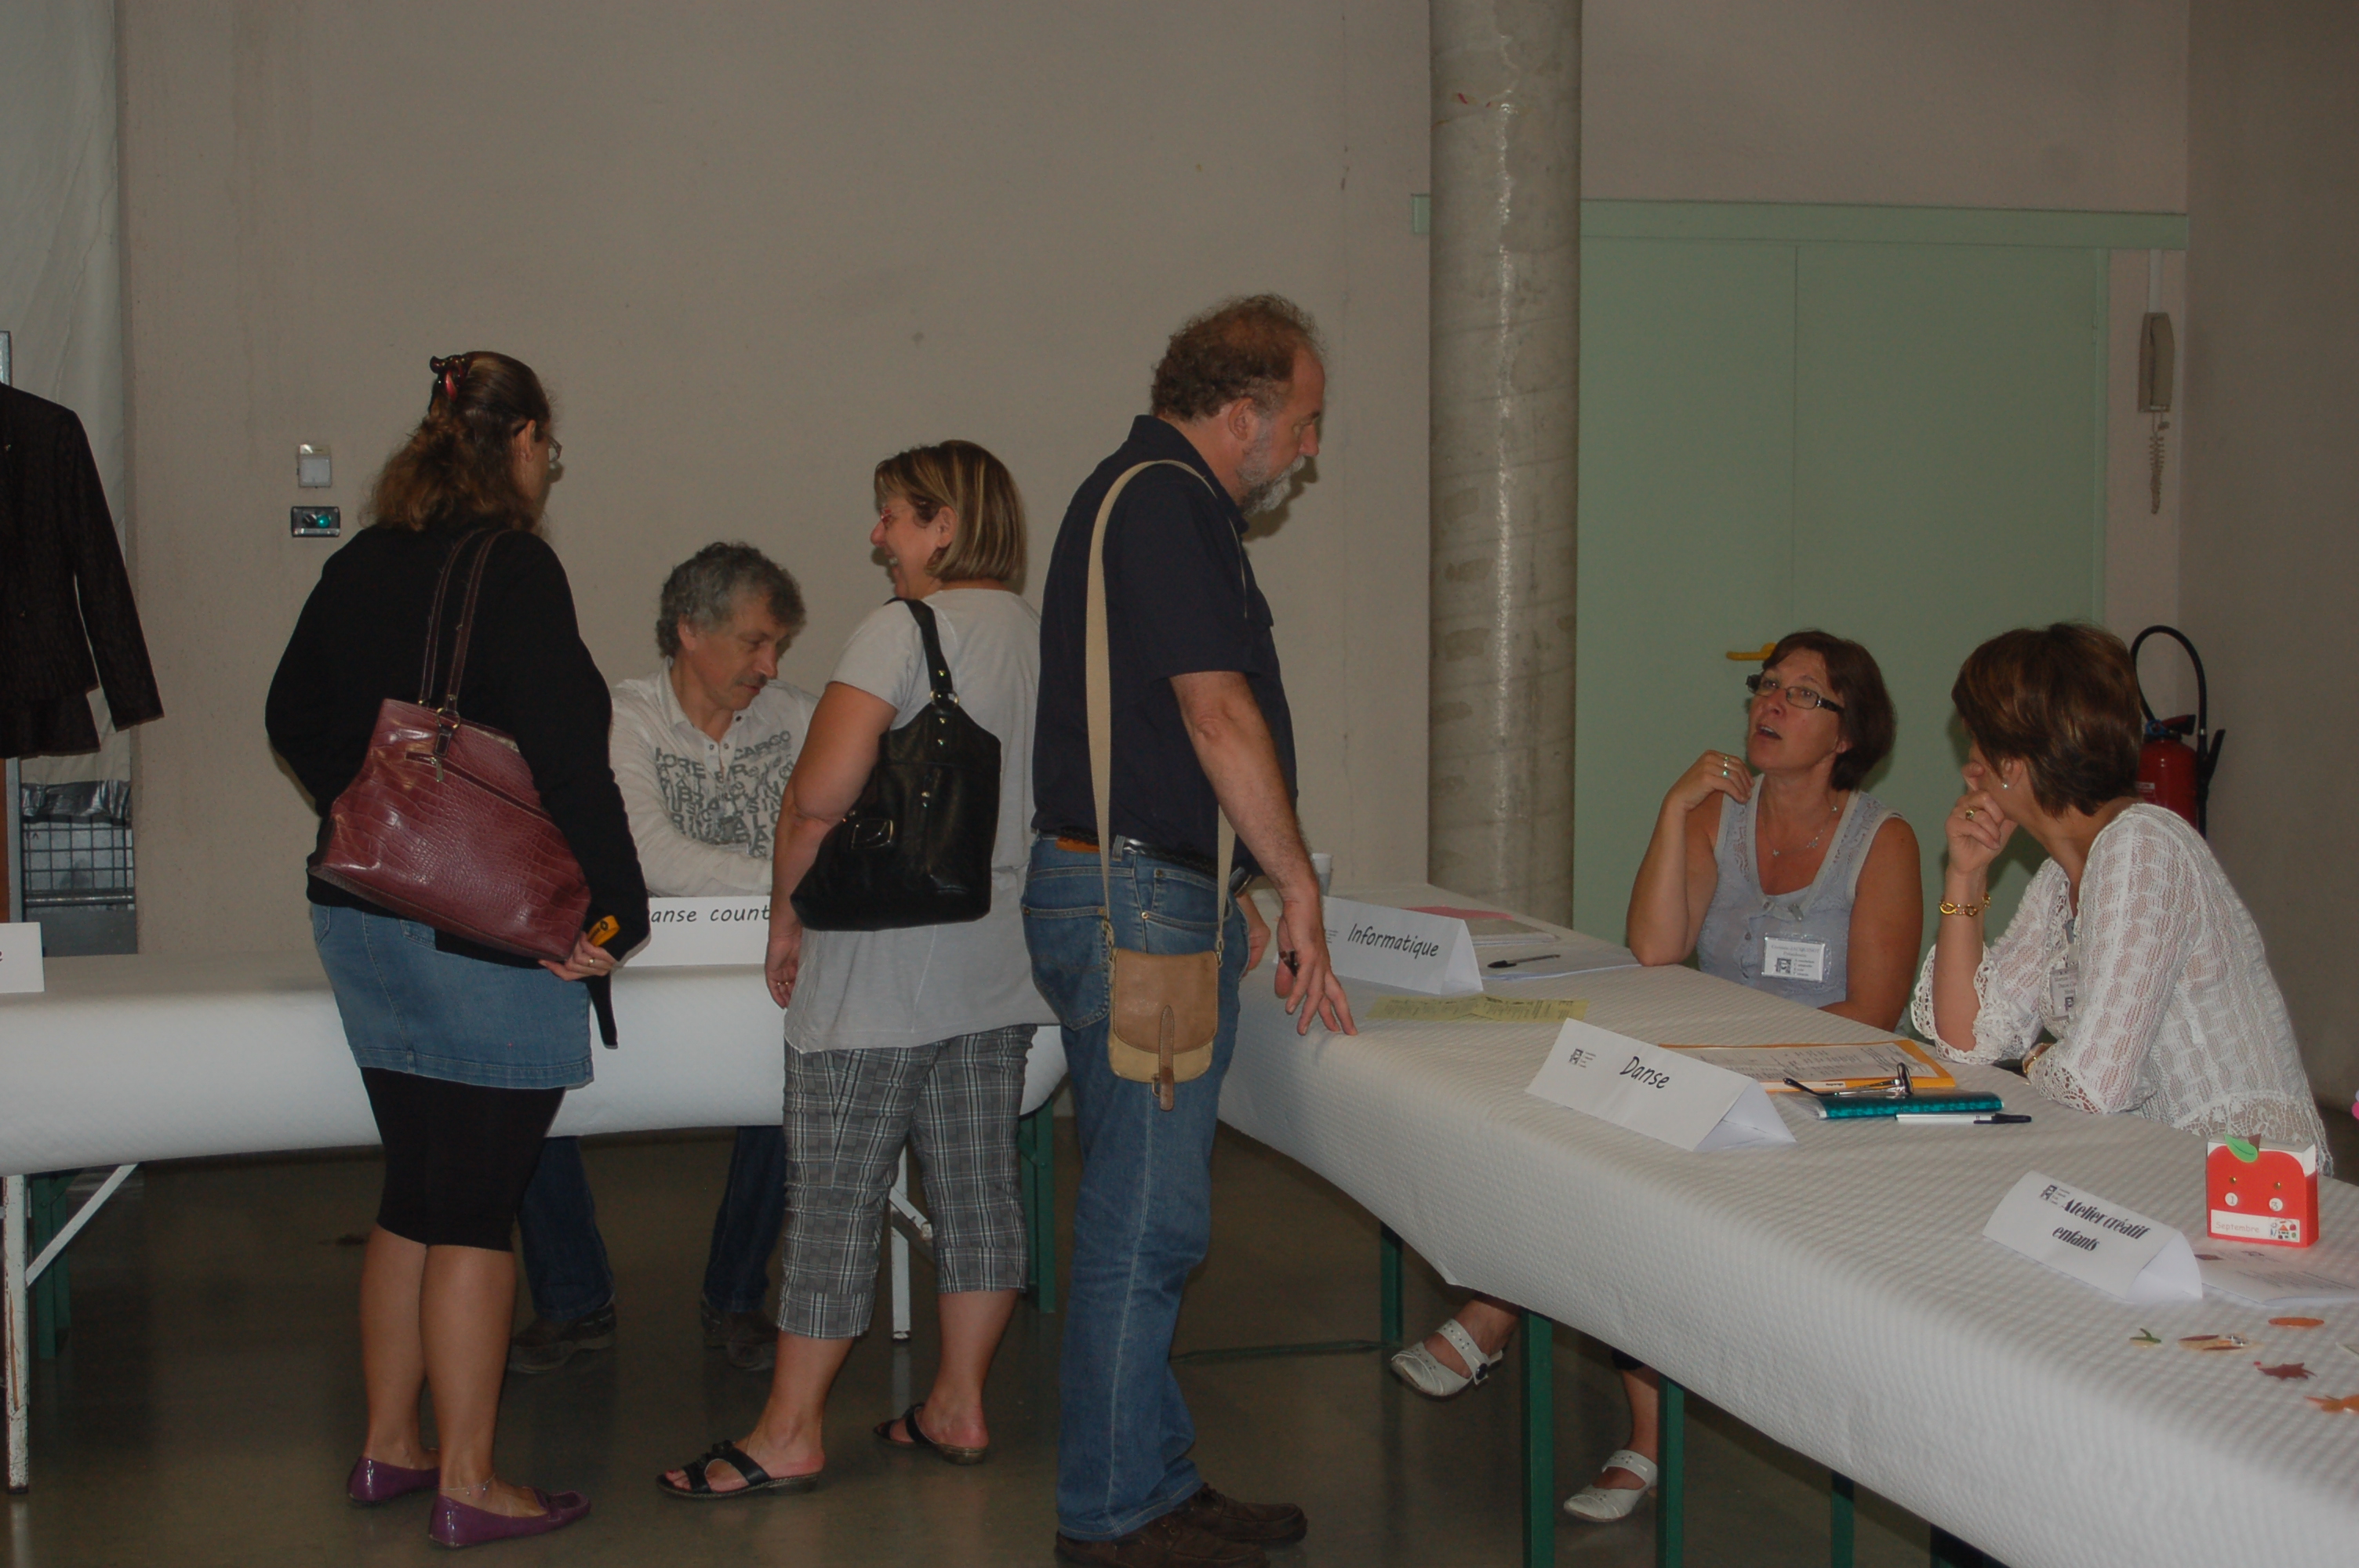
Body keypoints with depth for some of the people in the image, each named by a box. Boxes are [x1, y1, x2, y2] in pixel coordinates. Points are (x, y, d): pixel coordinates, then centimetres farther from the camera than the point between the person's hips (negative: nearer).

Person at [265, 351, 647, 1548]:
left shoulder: (359, 567, 7)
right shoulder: (512, 568, -15)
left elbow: (292, 717, 17)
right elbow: (564, 755, -20)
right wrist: (611, 907, -14)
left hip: (359, 917, 8)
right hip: (487, 934, -8)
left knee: (415, 1191, 18)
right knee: (474, 1210, -1)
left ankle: (387, 1445, 26)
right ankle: (468, 1484, 6)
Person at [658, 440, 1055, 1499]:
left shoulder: (901, 630, -13)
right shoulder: (1038, 637, 10)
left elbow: (821, 793, -20)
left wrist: (786, 914, -9)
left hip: (883, 966, -7)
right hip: (997, 966, 7)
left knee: (835, 1199, 0)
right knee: (977, 1186, 11)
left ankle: (790, 1434, 7)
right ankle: (958, 1405, 19)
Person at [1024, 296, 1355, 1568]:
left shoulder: (1144, 496, 20)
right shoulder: (1166, 502, -13)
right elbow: (1218, 712, -18)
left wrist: (1226, 896, 23)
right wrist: (1297, 883, -11)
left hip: (1140, 893, 11)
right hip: (1137, 904, -11)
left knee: (1144, 1212, 15)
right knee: (1144, 1220, -5)